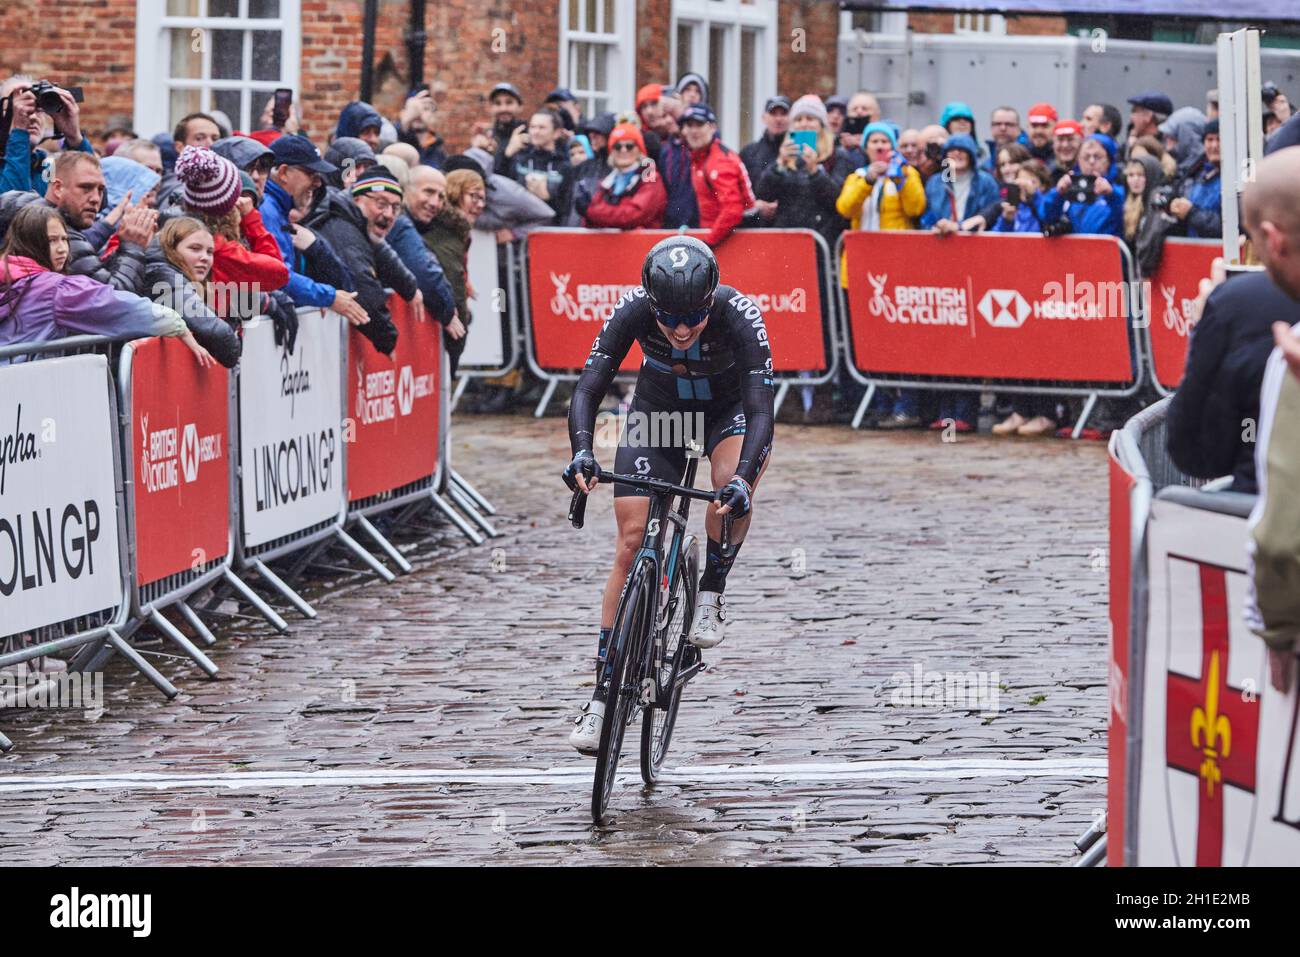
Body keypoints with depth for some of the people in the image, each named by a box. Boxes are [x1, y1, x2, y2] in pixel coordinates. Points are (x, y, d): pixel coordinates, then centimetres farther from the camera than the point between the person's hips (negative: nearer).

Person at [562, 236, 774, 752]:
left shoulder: (739, 316, -35)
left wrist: (741, 481, -55)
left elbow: (760, 410, -39)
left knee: (733, 483, -35)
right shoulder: (633, 311, -30)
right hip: (658, 407, 1)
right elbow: (588, 388, -31)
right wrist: (581, 453, -49)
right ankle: (603, 694, -4)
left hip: (729, 409, -1)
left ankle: (711, 594, -9)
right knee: (632, 540, -9)